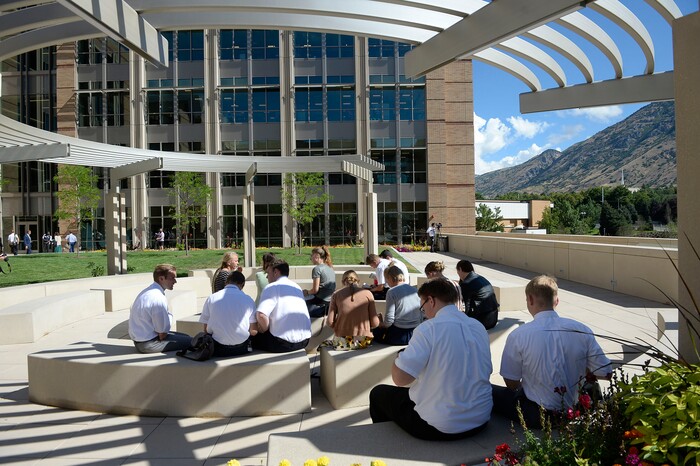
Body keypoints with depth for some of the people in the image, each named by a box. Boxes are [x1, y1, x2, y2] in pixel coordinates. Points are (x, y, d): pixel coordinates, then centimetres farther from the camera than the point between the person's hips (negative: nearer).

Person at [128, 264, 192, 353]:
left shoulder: (147, 292, 8)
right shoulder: (158, 298, -24)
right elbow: (162, 333, -19)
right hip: (147, 344, -10)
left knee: (185, 336, 14)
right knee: (188, 341, -13)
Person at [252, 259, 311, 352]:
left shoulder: (272, 288, -10)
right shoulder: (297, 286, 13)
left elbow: (261, 315, -24)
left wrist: (264, 329, -5)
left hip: (284, 344, -7)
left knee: (254, 337, 14)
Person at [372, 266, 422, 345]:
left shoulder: (392, 292, -11)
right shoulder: (414, 290, 6)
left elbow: (389, 320, -14)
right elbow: (421, 316, 9)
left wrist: (381, 324, 6)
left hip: (399, 335, -6)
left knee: (376, 331, 15)